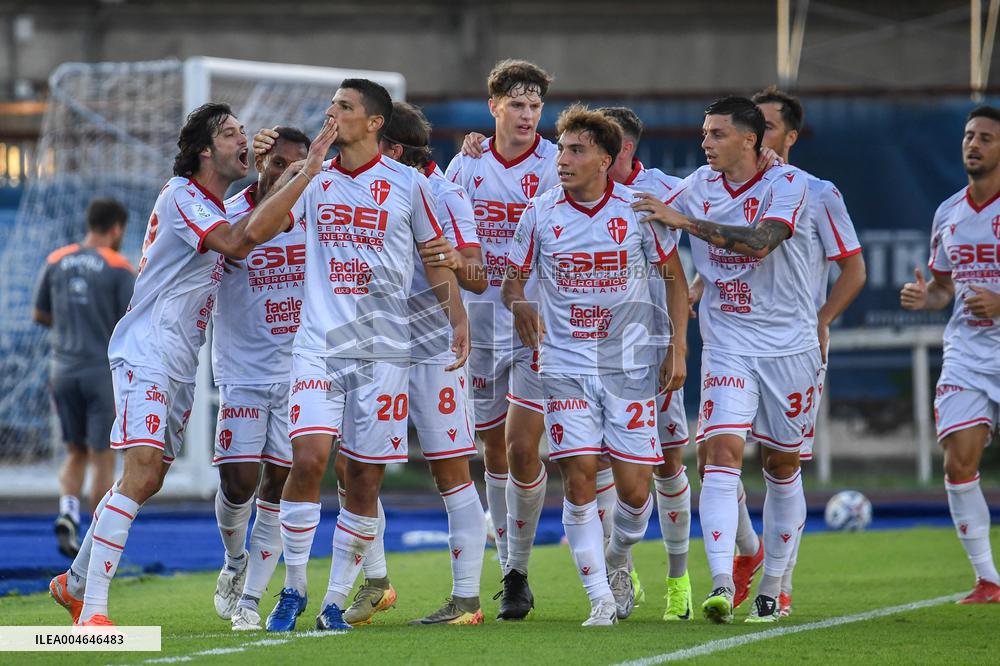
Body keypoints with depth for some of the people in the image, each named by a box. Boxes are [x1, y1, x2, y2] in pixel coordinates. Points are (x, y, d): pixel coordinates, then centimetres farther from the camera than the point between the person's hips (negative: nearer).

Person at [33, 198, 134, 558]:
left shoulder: (56, 261, 5)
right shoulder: (119, 268, -8)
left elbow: (40, 315, 13)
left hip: (63, 369, 4)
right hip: (103, 371, -4)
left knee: (76, 453, 16)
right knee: (102, 457, 5)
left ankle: (67, 512, -9)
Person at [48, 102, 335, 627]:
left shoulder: (215, 208, 17)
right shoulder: (180, 195, -12)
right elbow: (235, 245, -27)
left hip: (181, 363, 10)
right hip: (147, 352, -10)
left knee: (149, 479, 11)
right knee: (142, 472, -21)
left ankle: (75, 583, 26)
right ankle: (93, 608, -24)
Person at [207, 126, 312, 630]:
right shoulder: (226, 217, -6)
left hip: (301, 372, 2)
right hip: (242, 372, -2)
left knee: (278, 484, 0)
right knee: (239, 479, -9)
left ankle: (250, 598, 9)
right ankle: (234, 562, 22)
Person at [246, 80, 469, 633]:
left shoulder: (408, 184, 3)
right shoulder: (315, 181, 8)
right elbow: (256, 228, -6)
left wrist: (458, 321, 0)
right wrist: (309, 168, -9)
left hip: (382, 352, -1)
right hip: (318, 344, 1)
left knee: (364, 479, 1)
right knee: (307, 460, -15)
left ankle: (335, 601, 12)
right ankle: (293, 589, -1)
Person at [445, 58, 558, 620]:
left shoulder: (555, 166, -4)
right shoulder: (468, 165, 6)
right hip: (482, 320, 4)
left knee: (522, 447, -12)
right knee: (494, 450, 8)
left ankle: (519, 571, 0)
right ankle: (510, 573, 18)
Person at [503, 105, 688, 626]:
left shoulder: (638, 209, -3)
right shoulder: (540, 213, -1)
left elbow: (673, 276, 8)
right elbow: (512, 280, 8)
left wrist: (678, 349, 2)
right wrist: (519, 304, -16)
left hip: (629, 366, 0)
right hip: (565, 366, 0)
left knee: (634, 489, -2)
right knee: (579, 480, -12)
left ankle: (617, 558, 30)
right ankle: (601, 598, -3)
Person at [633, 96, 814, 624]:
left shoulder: (787, 184, -10)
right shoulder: (699, 186, 5)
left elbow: (760, 241, -28)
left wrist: (685, 221, -30)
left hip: (788, 343, -2)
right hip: (727, 346, 2)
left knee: (782, 464, 7)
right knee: (722, 451, -15)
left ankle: (772, 585, 21)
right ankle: (721, 584, -25)